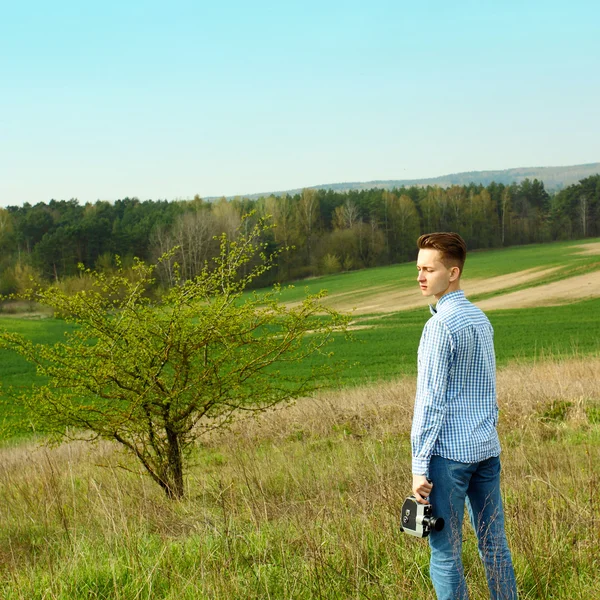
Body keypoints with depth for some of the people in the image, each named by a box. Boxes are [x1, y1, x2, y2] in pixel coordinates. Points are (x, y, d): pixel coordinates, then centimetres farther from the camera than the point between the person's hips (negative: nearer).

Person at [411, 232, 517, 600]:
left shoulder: (441, 325, -13)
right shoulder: (481, 319, 13)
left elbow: (431, 400, -15)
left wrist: (420, 465, -13)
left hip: (450, 450, -8)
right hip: (488, 448, 8)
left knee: (446, 553, -1)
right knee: (495, 544, 11)